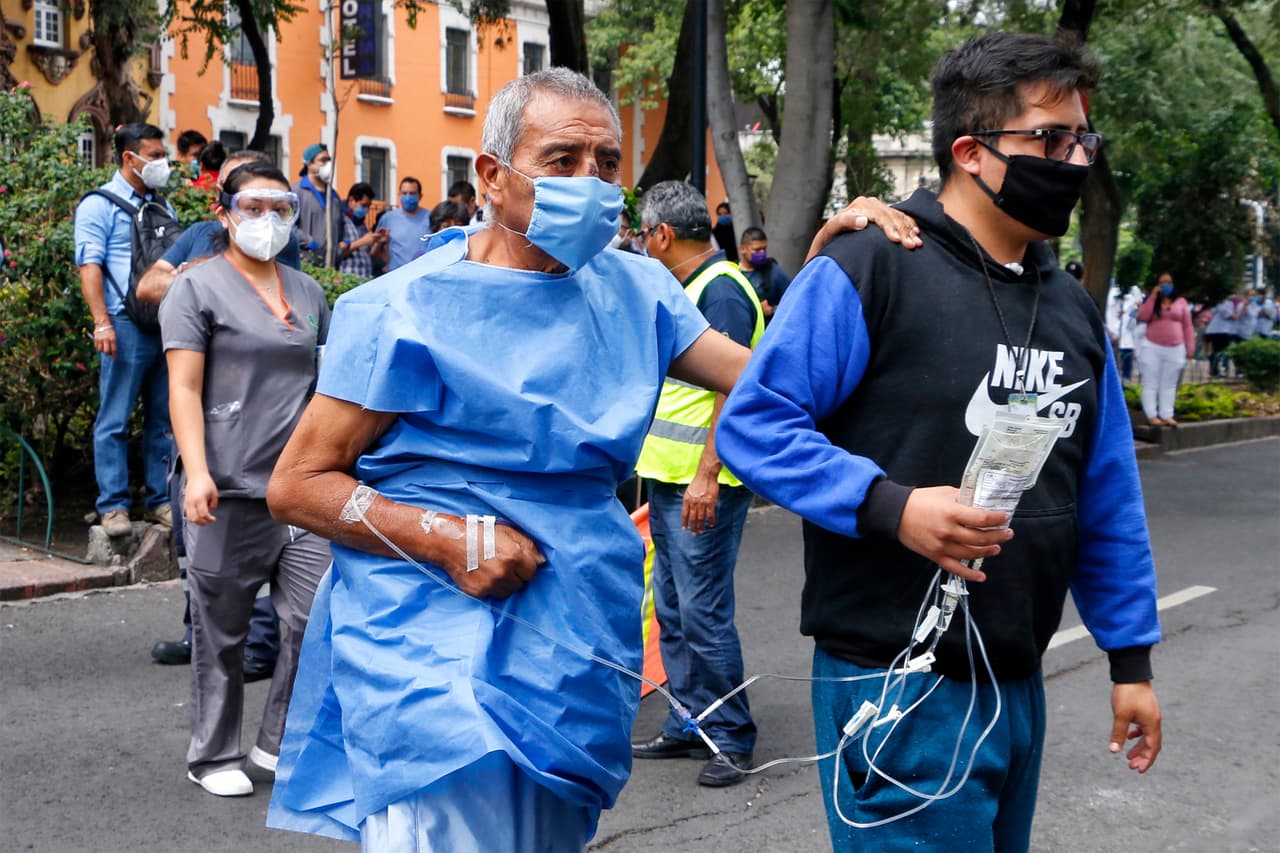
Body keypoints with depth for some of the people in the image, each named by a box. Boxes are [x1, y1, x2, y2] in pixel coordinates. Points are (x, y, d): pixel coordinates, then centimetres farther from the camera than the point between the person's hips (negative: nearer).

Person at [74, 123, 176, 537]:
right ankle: (113, 505, 2)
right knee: (114, 420, -2)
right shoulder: (100, 205, 0)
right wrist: (102, 323, -17)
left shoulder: (162, 207, 19)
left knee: (163, 418, 8)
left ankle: (159, 500, 15)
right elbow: (89, 266, -8)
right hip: (127, 326, -6)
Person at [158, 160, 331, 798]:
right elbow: (184, 388, -7)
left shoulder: (306, 291, 16)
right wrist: (197, 472, -18)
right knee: (221, 632, 5)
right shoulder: (198, 287, 0)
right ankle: (213, 756, 20)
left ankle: (279, 741, 17)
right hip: (229, 490, -5)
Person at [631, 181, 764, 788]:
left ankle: (731, 738, 4)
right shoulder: (689, 289, 17)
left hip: (703, 485, -10)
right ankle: (688, 726, 24)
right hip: (669, 478, 10)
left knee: (703, 612, -7)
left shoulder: (722, 289, -14)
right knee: (672, 611, 14)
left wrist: (707, 474, -26)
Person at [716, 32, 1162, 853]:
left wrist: (1132, 658, 15)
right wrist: (889, 506, -24)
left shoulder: (1073, 309, 12)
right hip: (898, 690, -7)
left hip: (1020, 686, 7)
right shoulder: (870, 271, -11)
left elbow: (1108, 499, 16)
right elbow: (753, 423, -13)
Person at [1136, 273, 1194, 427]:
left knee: (1169, 385, 4)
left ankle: (1167, 415, 5)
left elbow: (1187, 327, 7)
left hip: (1175, 350, 1)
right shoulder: (1152, 301, 7)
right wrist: (1153, 296, -12)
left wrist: (1190, 348, 1)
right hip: (1152, 348, -1)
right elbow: (1142, 317, -12)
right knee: (1151, 384, -3)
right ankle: (1152, 416, -2)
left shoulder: (1181, 302, 8)